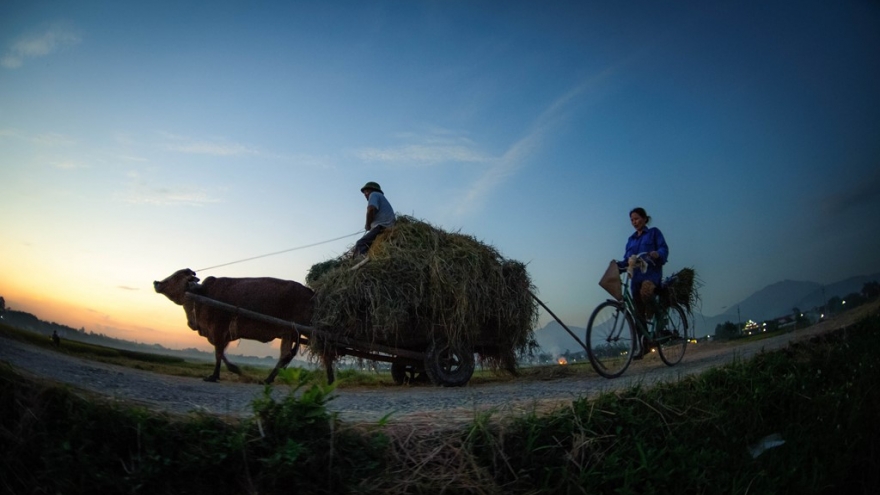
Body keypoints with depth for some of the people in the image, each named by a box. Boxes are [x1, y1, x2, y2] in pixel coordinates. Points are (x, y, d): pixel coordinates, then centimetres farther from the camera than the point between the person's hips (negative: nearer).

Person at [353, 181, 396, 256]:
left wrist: (368, 225, -1)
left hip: (382, 227, -9)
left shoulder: (374, 194, 7)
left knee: (360, 244, -21)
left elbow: (371, 210, -13)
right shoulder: (381, 197, 35)